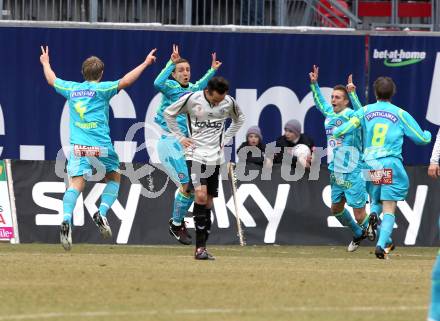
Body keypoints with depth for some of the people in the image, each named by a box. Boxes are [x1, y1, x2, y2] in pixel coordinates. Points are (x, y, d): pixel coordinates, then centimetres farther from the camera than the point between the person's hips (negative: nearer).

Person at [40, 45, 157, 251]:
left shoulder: (71, 88, 12)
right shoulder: (101, 88, 0)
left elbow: (51, 80, 29)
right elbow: (124, 82, -11)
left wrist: (45, 63, 48)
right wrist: (145, 64, -2)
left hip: (77, 147, 3)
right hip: (100, 145, -3)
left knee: (75, 185, -6)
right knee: (114, 177, 19)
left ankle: (66, 220, -30)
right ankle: (101, 214, -1)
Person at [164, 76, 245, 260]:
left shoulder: (229, 102, -1)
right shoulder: (191, 99, -10)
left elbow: (239, 119, 21)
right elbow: (168, 113, 5)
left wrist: (225, 140, 11)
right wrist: (180, 137, -1)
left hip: (214, 157, 4)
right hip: (195, 154, -4)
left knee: (208, 203, 5)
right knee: (201, 195, -20)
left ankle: (202, 248, 11)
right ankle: (200, 246, -17)